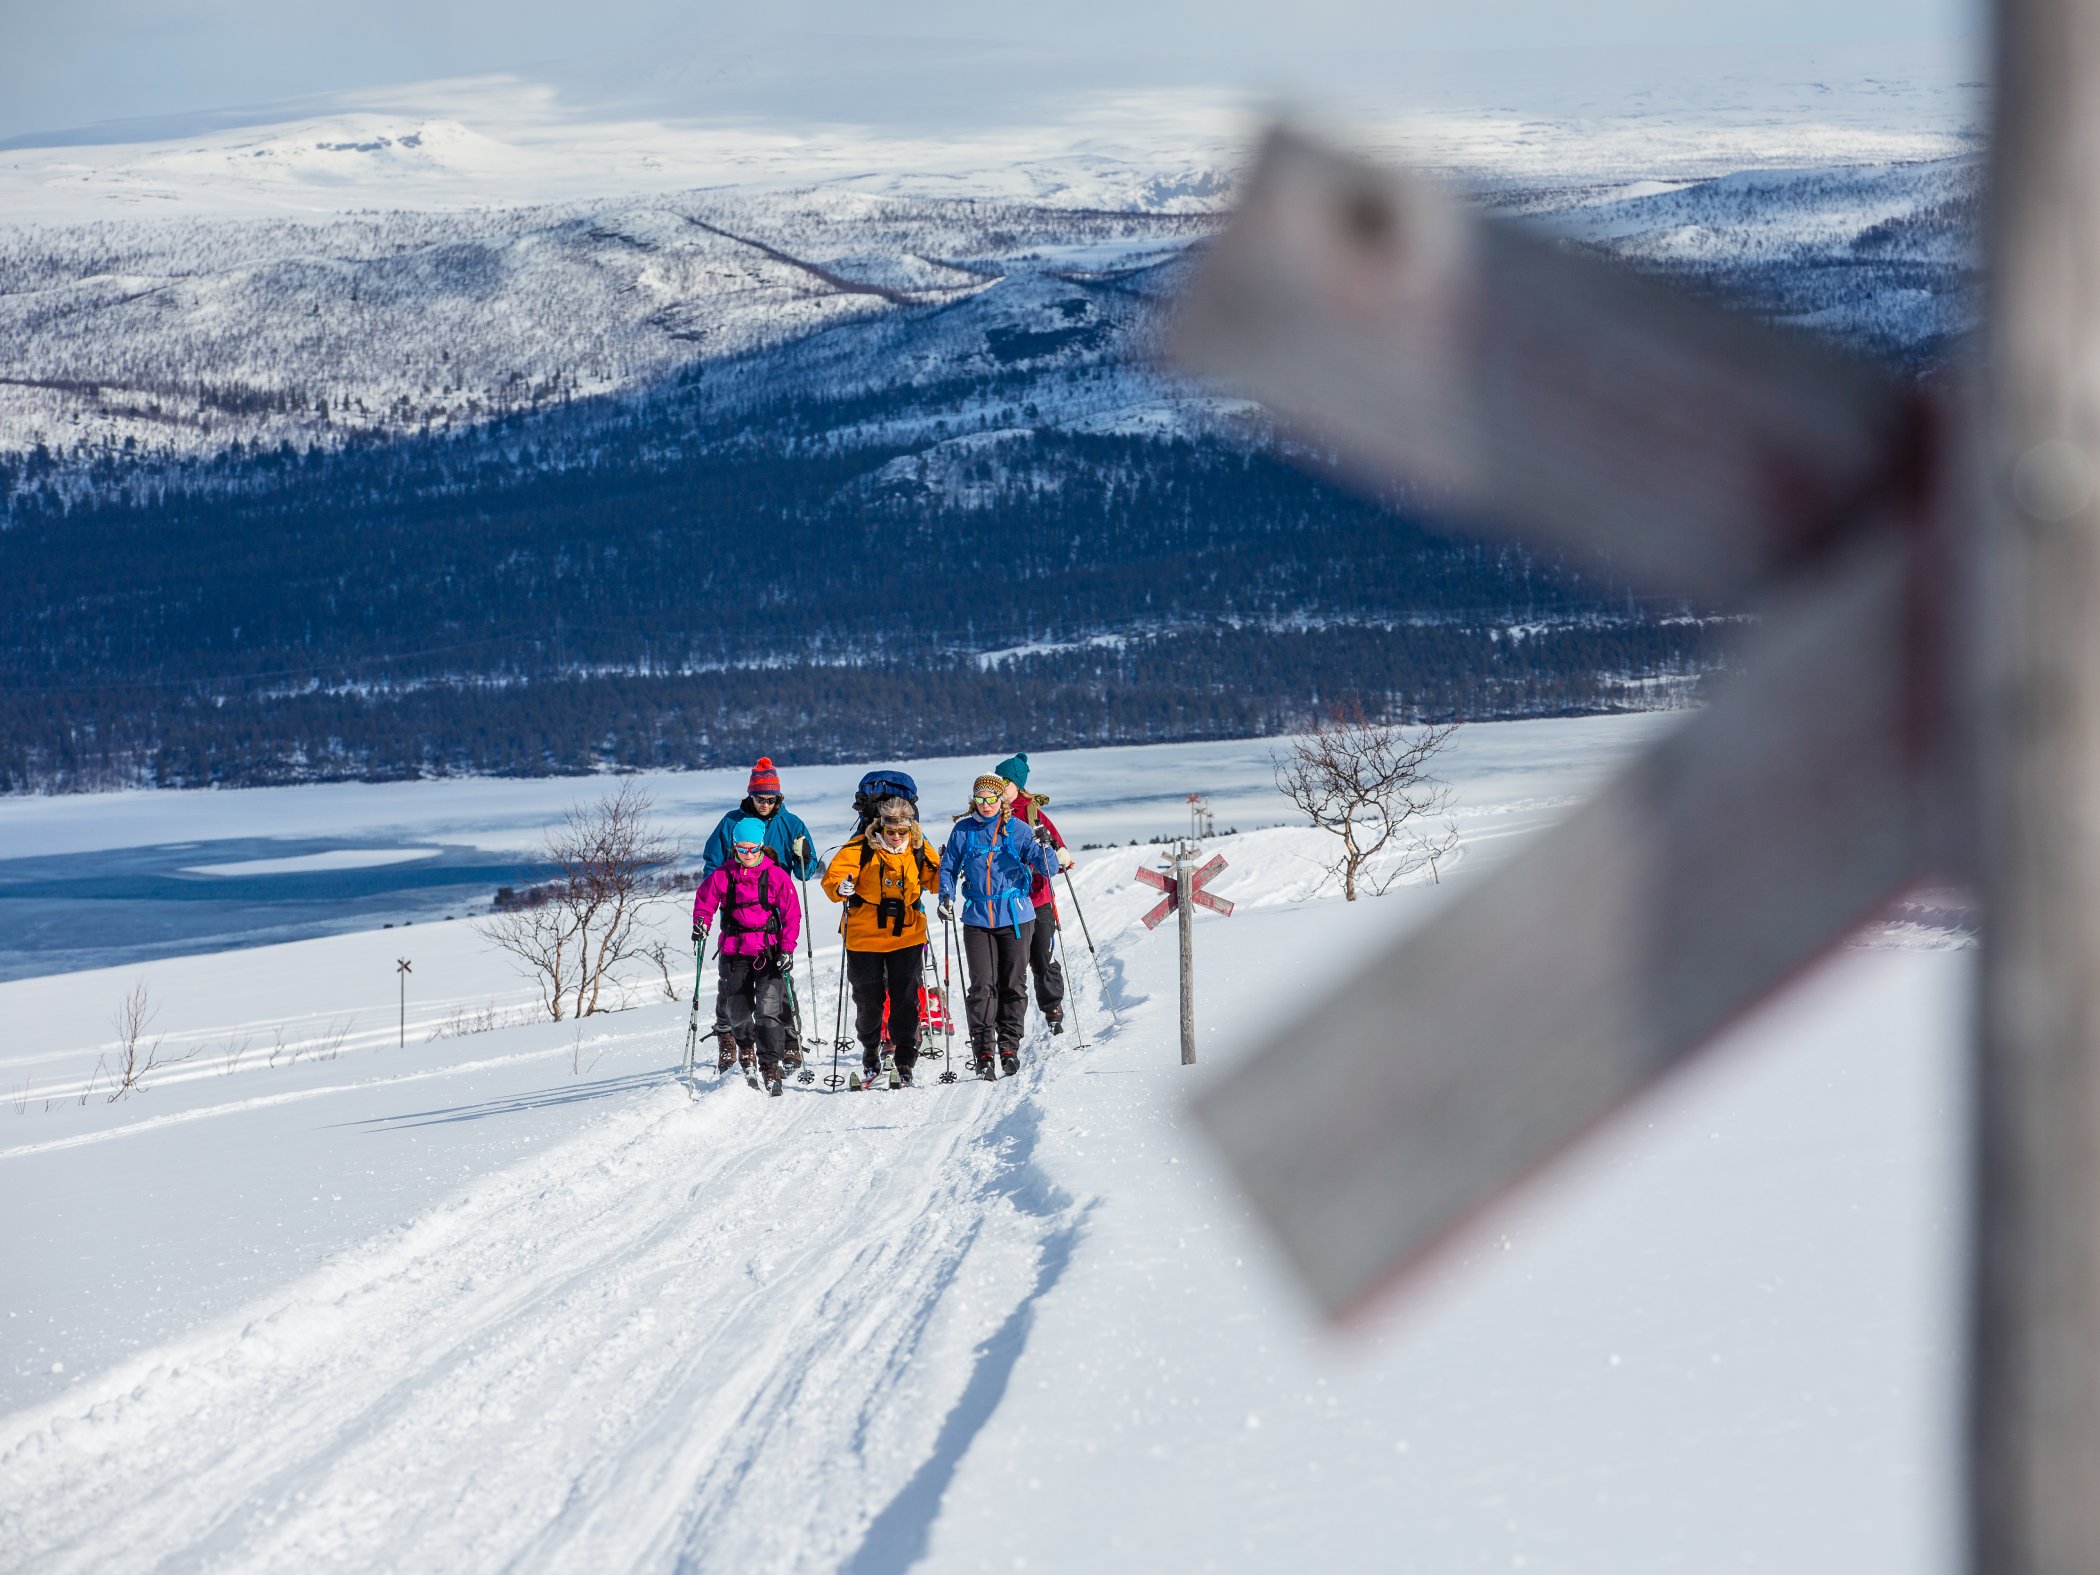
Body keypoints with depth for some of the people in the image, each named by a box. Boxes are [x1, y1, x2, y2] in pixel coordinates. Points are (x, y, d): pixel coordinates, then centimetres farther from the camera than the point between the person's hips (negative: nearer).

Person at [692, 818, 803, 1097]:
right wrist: (701, 923, -9)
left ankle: (770, 1070, -12)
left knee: (769, 1010, -15)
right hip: (735, 951, 2)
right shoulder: (721, 876, 1)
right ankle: (744, 1048, 40)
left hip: (769, 951, -2)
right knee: (737, 1011, 7)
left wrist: (787, 948, -8)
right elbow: (704, 900, 12)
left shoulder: (776, 876, -3)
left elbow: (791, 914, 0)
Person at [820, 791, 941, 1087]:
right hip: (865, 936, -1)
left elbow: (933, 879, 13)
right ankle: (870, 1048, 33)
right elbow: (833, 877, -12)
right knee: (868, 999, 9)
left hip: (907, 936, 1)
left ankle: (905, 1061, 4)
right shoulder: (860, 849, -11)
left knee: (906, 999, -3)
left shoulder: (919, 849, -1)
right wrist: (841, 888, -33)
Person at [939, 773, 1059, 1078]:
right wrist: (946, 896, -3)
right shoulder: (963, 830, 3)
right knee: (982, 986, -6)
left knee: (1013, 984, 4)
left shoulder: (1016, 829, -1)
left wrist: (1044, 848, -25)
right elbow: (949, 868, 13)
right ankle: (983, 1051, -3)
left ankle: (1009, 1047, 13)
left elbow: (1046, 867, -4)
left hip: (1015, 916, 0)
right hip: (977, 918, 0)